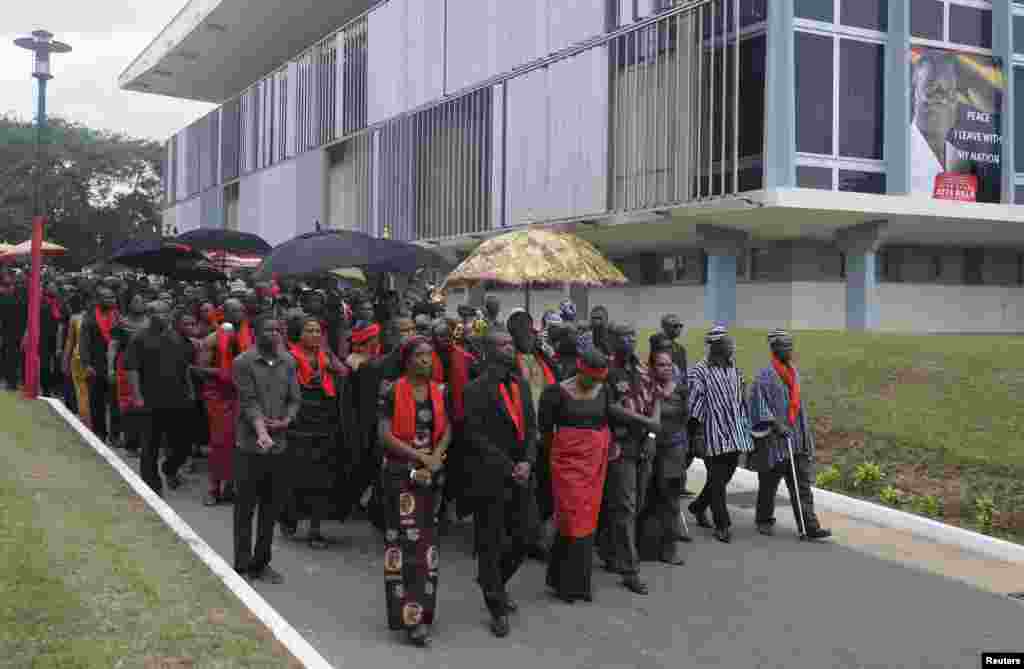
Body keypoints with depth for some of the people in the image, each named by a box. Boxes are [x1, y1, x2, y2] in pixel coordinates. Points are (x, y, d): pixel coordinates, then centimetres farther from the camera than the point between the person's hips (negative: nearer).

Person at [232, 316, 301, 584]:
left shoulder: (288, 362, 9)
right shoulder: (244, 362, -6)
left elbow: (295, 398, 9)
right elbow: (249, 401, -14)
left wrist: (285, 421, -10)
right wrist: (261, 430, -27)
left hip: (279, 444, 5)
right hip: (251, 446, -5)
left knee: (272, 507, 12)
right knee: (245, 508, 3)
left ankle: (261, 562, 24)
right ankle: (242, 565, 12)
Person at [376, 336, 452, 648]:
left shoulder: (438, 392, 8)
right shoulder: (392, 391, -7)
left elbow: (446, 430, 6)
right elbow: (385, 435, -12)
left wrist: (436, 457, -12)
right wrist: (419, 456, -16)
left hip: (431, 473, 5)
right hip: (400, 472, -5)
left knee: (426, 538, 8)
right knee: (406, 539, -9)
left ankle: (421, 606, 19)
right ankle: (412, 615, -8)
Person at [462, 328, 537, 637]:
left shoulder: (521, 384, 11)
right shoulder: (477, 389, -9)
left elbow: (530, 428, 11)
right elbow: (476, 436, -13)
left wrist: (527, 462, -6)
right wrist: (508, 467, -15)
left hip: (520, 476, 6)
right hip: (490, 478, -6)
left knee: (524, 536, 8)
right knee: (491, 543, 4)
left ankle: (494, 581, 34)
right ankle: (497, 609, 16)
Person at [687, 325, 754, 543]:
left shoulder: (734, 369, 13)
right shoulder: (699, 372, -9)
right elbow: (694, 405, -12)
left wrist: (747, 430, 17)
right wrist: (697, 436, -16)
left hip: (735, 435, 7)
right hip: (713, 435, -7)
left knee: (725, 477, 14)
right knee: (717, 481, -2)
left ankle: (698, 506, 36)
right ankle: (722, 525, 7)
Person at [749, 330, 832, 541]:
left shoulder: (793, 372, 11)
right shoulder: (766, 375, -12)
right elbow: (759, 403, -16)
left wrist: (805, 430, 21)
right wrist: (775, 423, -21)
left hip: (796, 438, 7)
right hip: (773, 438, -7)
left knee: (802, 483, 2)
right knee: (769, 482, 7)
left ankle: (809, 526, 1)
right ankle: (764, 521, 24)